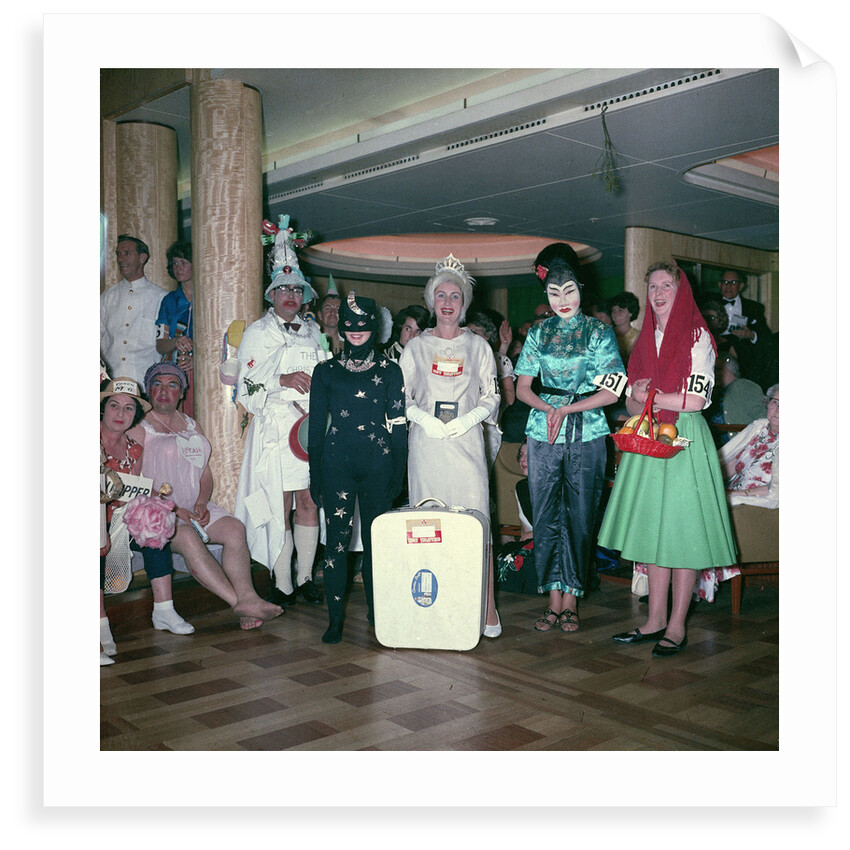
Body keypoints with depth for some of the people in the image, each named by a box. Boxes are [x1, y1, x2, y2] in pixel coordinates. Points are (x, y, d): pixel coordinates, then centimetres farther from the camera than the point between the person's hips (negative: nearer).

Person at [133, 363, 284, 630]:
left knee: (234, 528, -21)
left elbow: (206, 475, 18)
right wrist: (171, 508, -18)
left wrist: (201, 503, -3)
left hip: (194, 507, 6)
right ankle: (240, 603, -38)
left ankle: (247, 596, -37)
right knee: (188, 538, -34)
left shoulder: (192, 426, 19)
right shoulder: (139, 429, 2)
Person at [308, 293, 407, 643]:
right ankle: (335, 617, 5)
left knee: (376, 538, 4)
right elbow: (316, 426, 8)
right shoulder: (326, 371, 9)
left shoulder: (389, 371, 7)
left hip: (378, 462, 0)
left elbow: (398, 424, 6)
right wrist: (315, 474, 3)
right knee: (337, 537, -3)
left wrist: (398, 472, -1)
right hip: (337, 462, 0)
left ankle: (376, 610, 19)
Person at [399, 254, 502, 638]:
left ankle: (487, 607, -3)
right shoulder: (416, 347, 12)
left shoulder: (478, 346, 11)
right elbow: (401, 396, 10)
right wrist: (424, 418, -9)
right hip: (426, 444, 1)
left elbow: (491, 396, 9)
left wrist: (469, 418, -9)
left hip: (466, 442, -1)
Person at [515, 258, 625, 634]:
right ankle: (553, 599, 12)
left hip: (586, 435, -2)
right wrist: (547, 409, -9)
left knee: (579, 517, 0)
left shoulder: (599, 332, 4)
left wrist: (567, 409, -12)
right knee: (546, 516, 2)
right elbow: (522, 388, 10)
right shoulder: (538, 333, 11)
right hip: (543, 435, 2)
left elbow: (611, 392, -3)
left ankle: (571, 601, 11)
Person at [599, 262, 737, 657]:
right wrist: (645, 400, -9)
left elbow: (696, 399, -12)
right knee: (653, 530, 7)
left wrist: (651, 395, -6)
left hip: (684, 442, -6)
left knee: (682, 532, -2)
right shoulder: (646, 339, 15)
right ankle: (655, 619, 15)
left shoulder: (697, 337, -3)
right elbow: (632, 404, 13)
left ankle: (677, 626, 6)